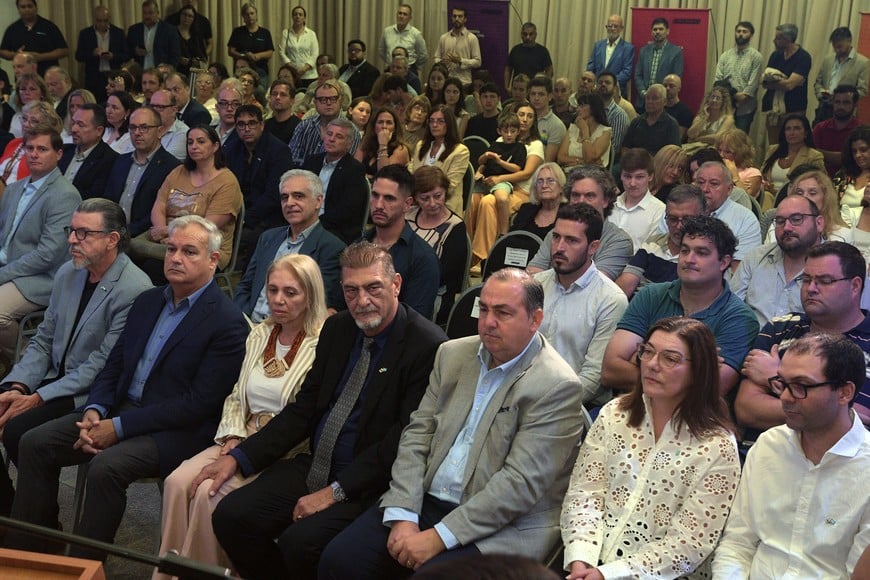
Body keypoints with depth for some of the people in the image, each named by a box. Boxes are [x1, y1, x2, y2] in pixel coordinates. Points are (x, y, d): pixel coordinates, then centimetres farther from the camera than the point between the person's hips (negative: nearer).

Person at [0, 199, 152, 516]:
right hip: (54, 378, 8)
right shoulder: (67, 274, 8)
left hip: (90, 395, -8)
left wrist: (37, 399, -20)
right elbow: (43, 341, 11)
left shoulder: (134, 290, -19)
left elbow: (101, 366, -20)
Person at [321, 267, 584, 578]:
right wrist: (402, 515, -7)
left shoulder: (558, 387, -12)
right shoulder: (453, 354, 9)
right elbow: (418, 433, 6)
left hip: (502, 527, -5)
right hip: (426, 502, 6)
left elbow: (520, 483, -17)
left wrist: (439, 537, -18)